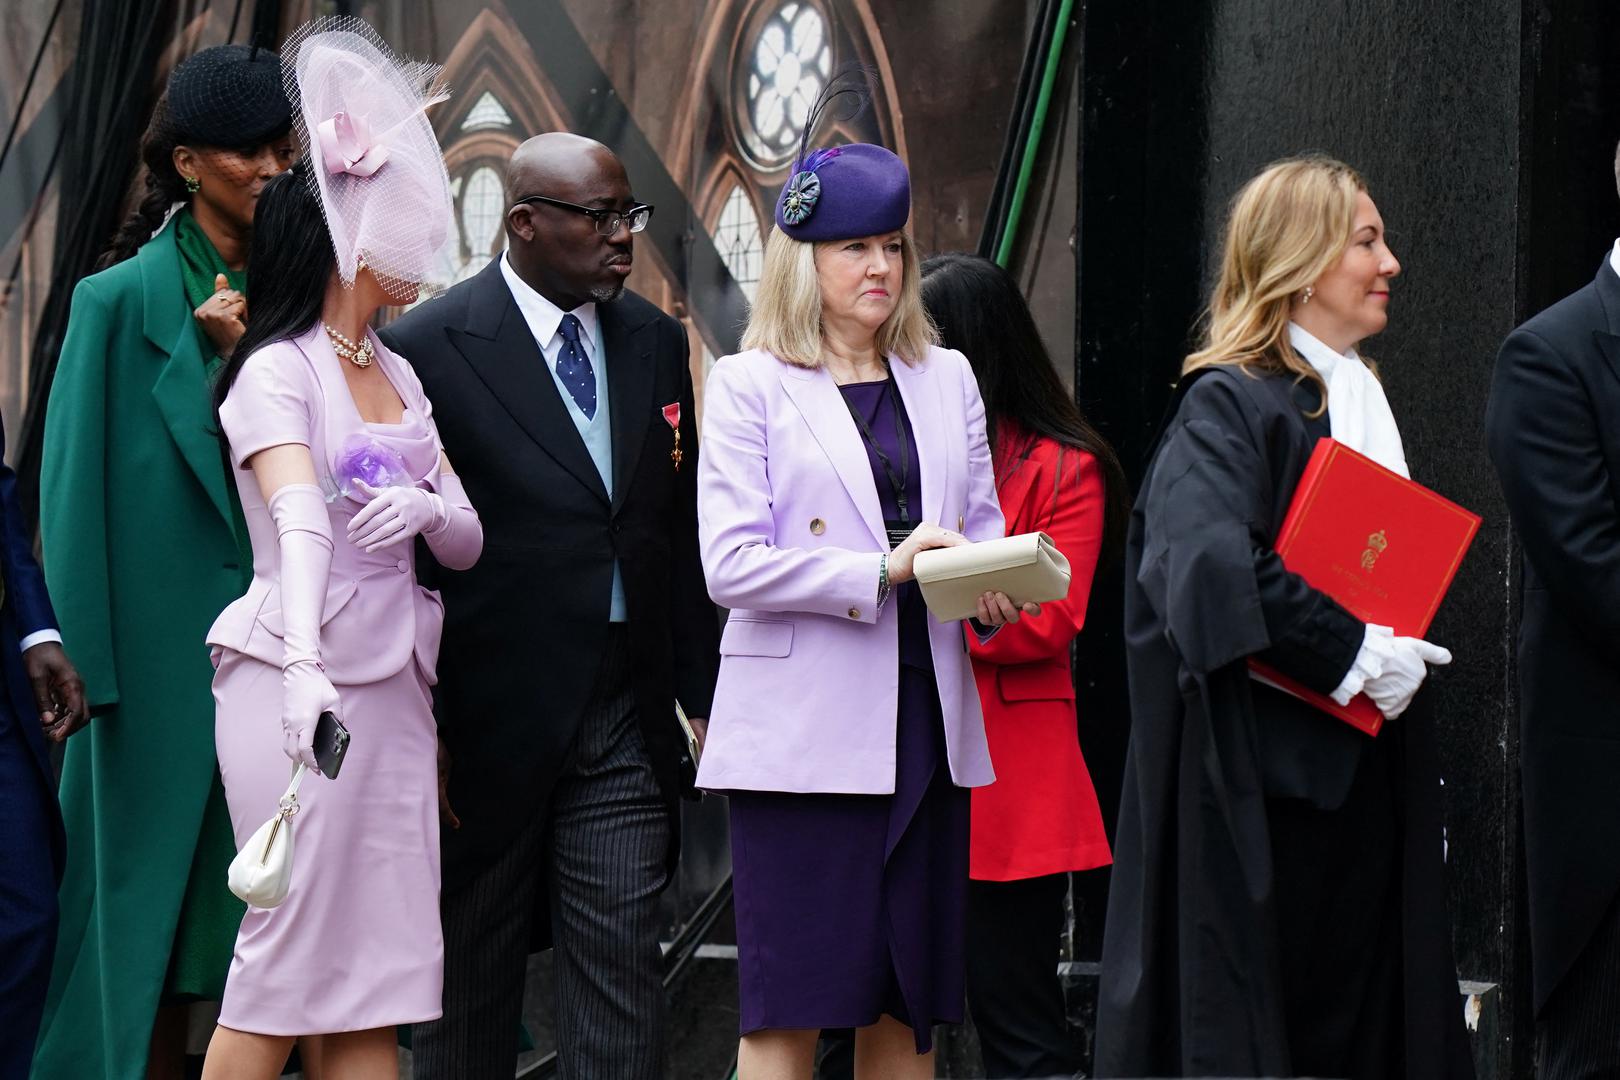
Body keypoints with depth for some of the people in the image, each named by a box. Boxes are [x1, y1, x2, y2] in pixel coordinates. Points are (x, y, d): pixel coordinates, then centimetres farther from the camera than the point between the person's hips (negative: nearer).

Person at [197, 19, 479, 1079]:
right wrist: (304, 668, -39)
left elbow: (468, 542, 13)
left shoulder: (398, 374, 17)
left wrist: (427, 509, -11)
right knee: (292, 945, -7)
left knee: (380, 960, 4)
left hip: (394, 687, 7)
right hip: (302, 681, -7)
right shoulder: (278, 372, -7)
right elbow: (301, 524, -25)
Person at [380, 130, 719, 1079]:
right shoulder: (429, 347, -8)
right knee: (470, 977, 8)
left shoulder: (658, 342, 9)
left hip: (626, 718, 4)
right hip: (491, 717, -4)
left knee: (624, 979, 0)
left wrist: (700, 696, 11)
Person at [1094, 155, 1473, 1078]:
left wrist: (1403, 649, 7)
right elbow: (1213, 562, -26)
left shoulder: (1361, 399, 16)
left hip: (1363, 768, 8)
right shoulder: (1229, 405, -10)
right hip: (1263, 770, -8)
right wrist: (1355, 653, -21)